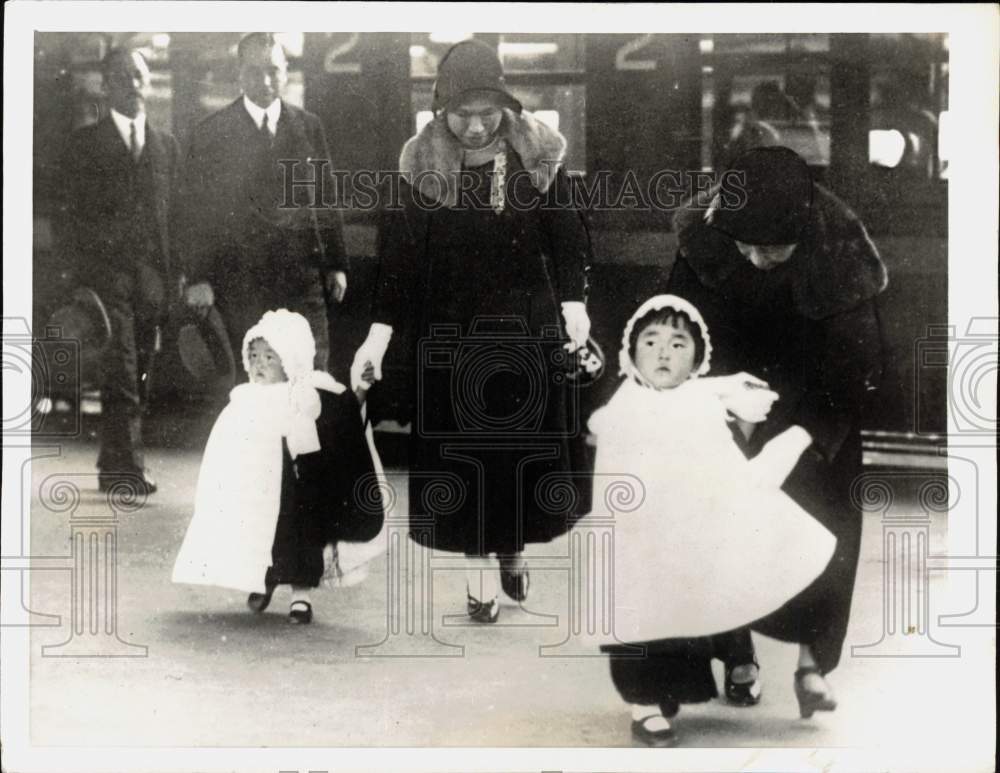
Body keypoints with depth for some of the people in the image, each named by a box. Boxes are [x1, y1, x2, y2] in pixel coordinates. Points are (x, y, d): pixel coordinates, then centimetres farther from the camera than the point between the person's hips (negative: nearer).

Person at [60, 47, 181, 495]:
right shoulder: (84, 144, 6)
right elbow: (76, 214, 1)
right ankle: (127, 467, -13)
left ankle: (114, 468, 13)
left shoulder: (166, 147, 17)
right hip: (106, 275, -4)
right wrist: (81, 278, -7)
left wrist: (171, 277, 5)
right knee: (119, 376, -12)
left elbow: (174, 217, 15)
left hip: (152, 278, 4)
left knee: (137, 377, 5)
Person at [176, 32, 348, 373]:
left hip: (302, 278, 2)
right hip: (240, 280, -2)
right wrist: (197, 278, -6)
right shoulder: (211, 133, 2)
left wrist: (336, 265, 10)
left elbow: (326, 199, 14)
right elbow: (193, 211, 1)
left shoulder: (308, 127, 11)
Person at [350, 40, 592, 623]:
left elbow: (567, 237, 1)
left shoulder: (538, 155, -5)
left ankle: (515, 546, 30)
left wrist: (573, 302, -11)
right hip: (451, 329, -1)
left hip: (528, 324, 1)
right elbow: (399, 254, -7)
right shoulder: (422, 166, -7)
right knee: (463, 443, 2)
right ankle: (480, 567, 12)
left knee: (528, 438, 8)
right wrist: (381, 332, -13)